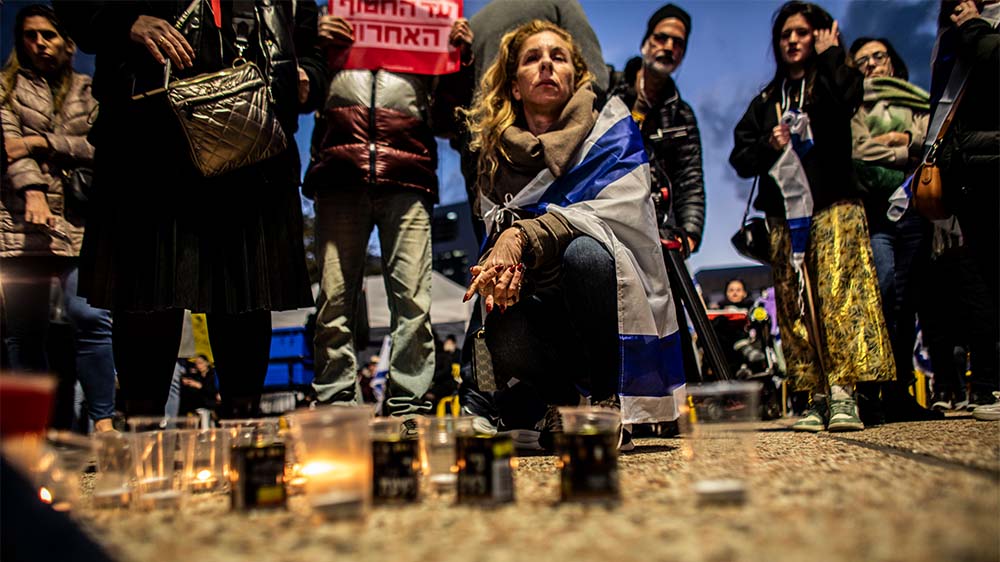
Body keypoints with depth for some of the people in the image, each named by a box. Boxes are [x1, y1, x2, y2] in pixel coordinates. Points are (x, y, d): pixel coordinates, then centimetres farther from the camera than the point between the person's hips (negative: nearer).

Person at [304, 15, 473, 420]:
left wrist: (461, 56, 4)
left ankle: (408, 403, -4)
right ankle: (334, 400, 2)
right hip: (340, 175, 1)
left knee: (412, 298, -9)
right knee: (334, 296, -4)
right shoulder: (336, 19, 25)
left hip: (406, 179, 0)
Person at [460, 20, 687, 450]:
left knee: (584, 251, -33)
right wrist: (502, 262, -25)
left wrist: (523, 236, -28)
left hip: (614, 309, -1)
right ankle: (561, 400, 4)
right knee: (503, 332, -31)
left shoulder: (611, 130, 2)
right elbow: (497, 224, 0)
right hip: (543, 312, 2)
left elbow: (612, 208, -15)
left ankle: (608, 404, -14)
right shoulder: (497, 155, 9)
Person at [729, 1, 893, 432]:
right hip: (784, 215, 4)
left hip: (834, 206, -3)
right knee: (795, 306, -3)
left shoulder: (829, 85, 14)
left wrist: (829, 55, 3)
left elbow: (846, 97, -12)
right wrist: (768, 145, -3)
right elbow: (740, 159, 16)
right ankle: (817, 396, -1)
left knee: (840, 293, -17)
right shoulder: (765, 102, 23)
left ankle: (843, 390, -21)